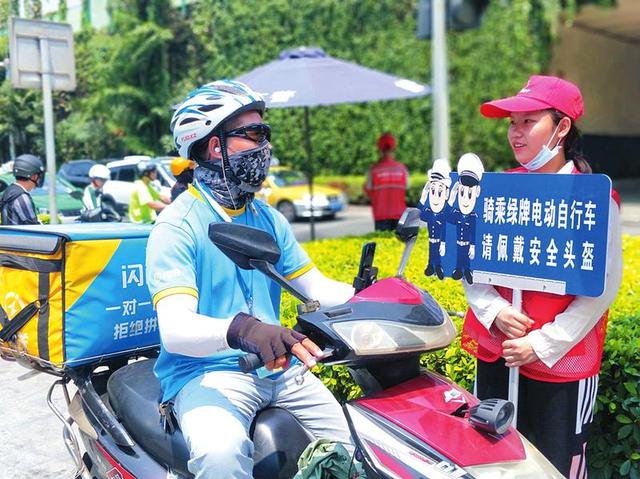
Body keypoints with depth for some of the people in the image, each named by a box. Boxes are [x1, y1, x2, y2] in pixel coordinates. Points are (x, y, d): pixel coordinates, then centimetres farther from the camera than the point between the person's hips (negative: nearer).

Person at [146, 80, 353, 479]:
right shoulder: (176, 228, -9)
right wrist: (241, 329, -41)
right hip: (206, 373, -6)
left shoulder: (269, 218, 12)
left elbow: (315, 286, 10)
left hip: (279, 367, 6)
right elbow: (175, 330, -21)